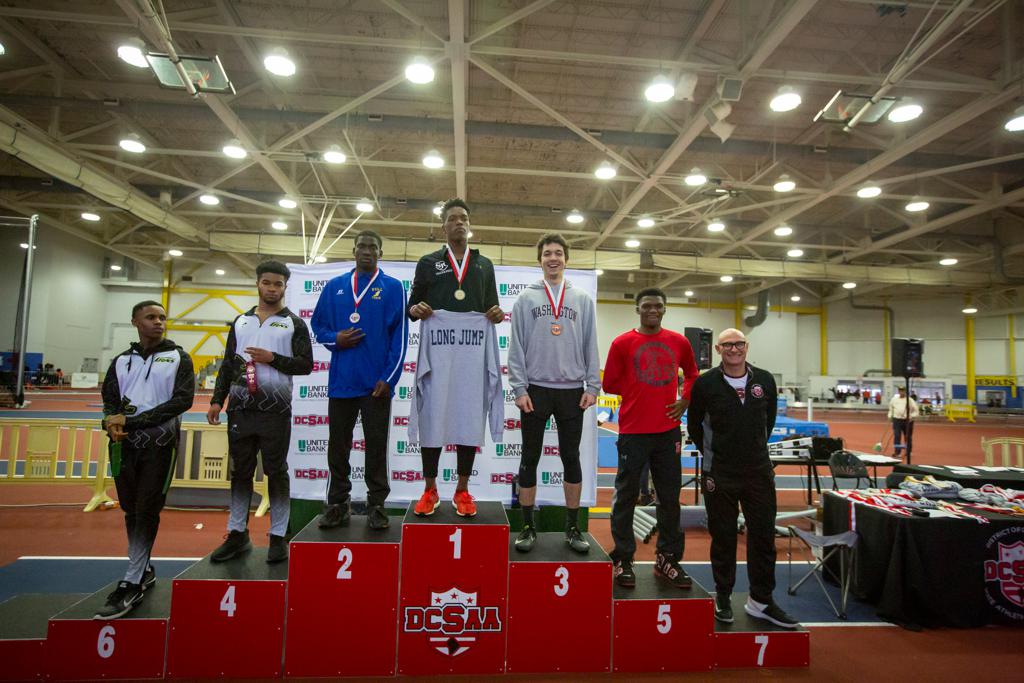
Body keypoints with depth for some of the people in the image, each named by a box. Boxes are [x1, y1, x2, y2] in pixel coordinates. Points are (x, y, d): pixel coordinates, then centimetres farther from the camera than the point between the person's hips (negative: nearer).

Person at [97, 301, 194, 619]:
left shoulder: (179, 358, 2)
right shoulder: (121, 361, 14)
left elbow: (183, 399, -9)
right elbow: (109, 400, 11)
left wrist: (132, 419, -13)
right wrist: (111, 422, -13)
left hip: (160, 443, -4)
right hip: (125, 443, 4)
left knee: (147, 512, -5)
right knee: (131, 510, 11)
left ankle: (131, 586, 1)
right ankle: (144, 571, 26)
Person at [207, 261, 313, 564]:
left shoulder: (294, 324, 3)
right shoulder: (241, 321, 14)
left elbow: (305, 365, -4)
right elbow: (228, 365, 14)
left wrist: (273, 359, -15)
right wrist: (217, 400, 6)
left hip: (275, 410, -4)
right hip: (240, 408, 4)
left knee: (276, 472, 2)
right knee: (240, 471, 10)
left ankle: (278, 536, 11)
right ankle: (238, 534, 22)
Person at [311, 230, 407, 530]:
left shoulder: (393, 287, 1)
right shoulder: (334, 286, 11)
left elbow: (399, 337, -3)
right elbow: (318, 325, 14)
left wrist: (388, 378, -10)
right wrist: (335, 339, -8)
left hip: (376, 382, -3)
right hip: (341, 380, 3)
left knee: (376, 446, 5)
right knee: (338, 445, 10)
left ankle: (376, 505, 16)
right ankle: (337, 504, 23)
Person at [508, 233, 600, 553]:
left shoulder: (583, 299, 9)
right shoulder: (526, 299, 4)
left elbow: (591, 346, 6)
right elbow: (516, 347, 0)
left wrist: (592, 386, -2)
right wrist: (519, 388, -7)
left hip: (572, 390, 1)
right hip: (536, 389, -1)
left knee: (571, 458, 9)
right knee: (530, 458, 6)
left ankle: (573, 527, 21)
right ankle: (528, 526, 19)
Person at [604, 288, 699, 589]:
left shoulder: (678, 342, 6)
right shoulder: (622, 343, -4)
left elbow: (692, 374, 22)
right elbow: (610, 384, 2)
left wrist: (685, 400, 8)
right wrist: (638, 394, 3)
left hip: (668, 431, 4)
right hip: (633, 431, -3)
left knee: (670, 496, 10)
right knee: (626, 496, 4)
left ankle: (667, 560, 24)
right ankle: (622, 561, 16)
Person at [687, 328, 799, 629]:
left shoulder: (765, 380, 1)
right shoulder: (706, 384, -7)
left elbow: (769, 419, 17)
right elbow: (694, 424, 5)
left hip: (759, 472, 3)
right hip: (719, 475, -2)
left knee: (763, 536, 8)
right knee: (723, 538, 9)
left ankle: (761, 600, 24)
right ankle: (723, 598, 25)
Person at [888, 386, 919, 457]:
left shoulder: (910, 400, 0)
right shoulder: (894, 399, 9)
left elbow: (916, 411, 0)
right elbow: (891, 409, 20)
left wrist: (911, 417, -15)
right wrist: (890, 416, 8)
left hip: (908, 421, -1)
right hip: (897, 420, 1)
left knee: (908, 437, 8)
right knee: (897, 436, -9)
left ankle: (908, 453, 24)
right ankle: (897, 453, -8)